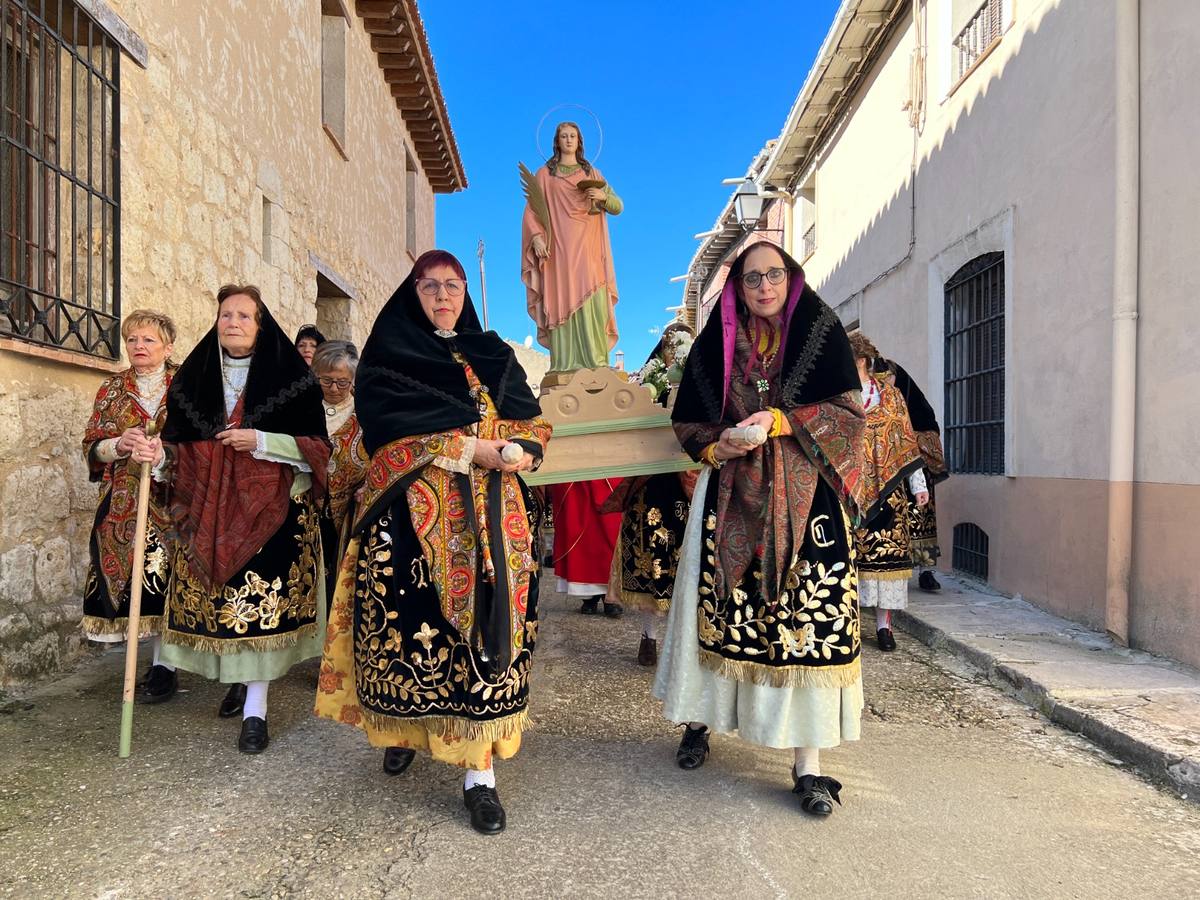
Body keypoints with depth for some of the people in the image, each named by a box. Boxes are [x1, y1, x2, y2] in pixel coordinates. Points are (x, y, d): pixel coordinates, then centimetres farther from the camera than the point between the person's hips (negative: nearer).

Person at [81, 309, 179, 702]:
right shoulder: (111, 389, 13)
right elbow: (91, 448, 10)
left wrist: (163, 451, -20)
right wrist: (121, 445, -11)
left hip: (171, 501, -3)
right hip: (122, 504, 3)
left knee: (165, 576, -6)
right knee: (125, 576, -1)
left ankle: (163, 666, 2)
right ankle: (161, 660, 10)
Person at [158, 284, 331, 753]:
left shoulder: (291, 377, -2)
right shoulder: (192, 377, 11)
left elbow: (316, 445, -4)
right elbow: (178, 444, 13)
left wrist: (260, 441, -16)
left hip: (270, 506, -4)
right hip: (209, 509, 4)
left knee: (261, 600, -7)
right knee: (217, 595, 5)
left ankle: (255, 709, 1)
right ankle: (238, 678, 29)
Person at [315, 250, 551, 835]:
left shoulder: (493, 355, 18)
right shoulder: (387, 358, 7)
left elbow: (533, 422, 11)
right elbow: (388, 433, -8)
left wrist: (522, 450, -12)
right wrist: (470, 448, -14)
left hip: (489, 516, 2)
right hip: (413, 513, -2)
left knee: (482, 625, -4)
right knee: (415, 622, -3)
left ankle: (480, 771, 0)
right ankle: (405, 730, 24)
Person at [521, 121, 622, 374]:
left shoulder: (593, 173, 18)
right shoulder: (544, 174, 12)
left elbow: (617, 206, 13)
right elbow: (532, 210, 4)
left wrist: (603, 196, -8)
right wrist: (537, 236, -13)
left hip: (587, 249, 2)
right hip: (559, 249, -2)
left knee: (592, 303, -9)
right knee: (562, 302, -9)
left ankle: (596, 362, -8)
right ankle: (565, 364, -10)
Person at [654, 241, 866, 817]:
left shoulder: (821, 332, 4)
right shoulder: (716, 343, 9)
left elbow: (848, 411, -3)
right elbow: (688, 421, 11)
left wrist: (779, 421, -15)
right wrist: (715, 447, -10)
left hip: (803, 498, -1)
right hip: (731, 499, 2)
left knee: (807, 615, -7)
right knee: (719, 607, 3)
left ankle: (808, 765, 2)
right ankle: (699, 721, 24)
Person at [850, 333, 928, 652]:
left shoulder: (889, 395, 8)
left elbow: (906, 440, 8)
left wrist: (919, 485, 5)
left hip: (884, 488, 0)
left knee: (885, 550, -2)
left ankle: (884, 624, 6)